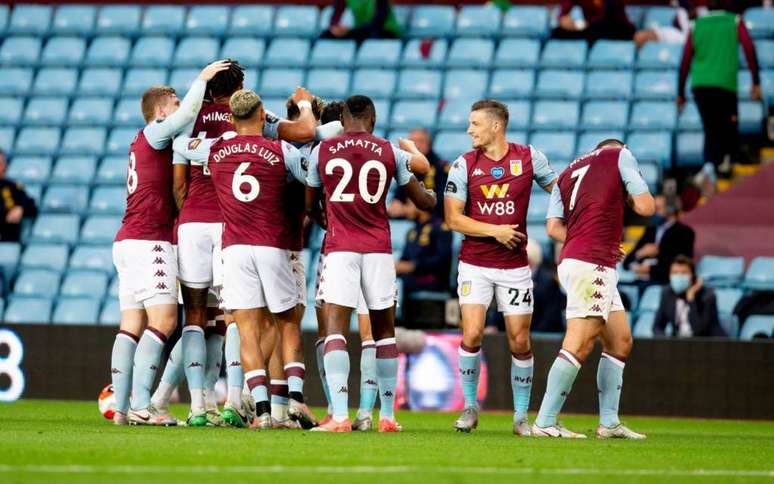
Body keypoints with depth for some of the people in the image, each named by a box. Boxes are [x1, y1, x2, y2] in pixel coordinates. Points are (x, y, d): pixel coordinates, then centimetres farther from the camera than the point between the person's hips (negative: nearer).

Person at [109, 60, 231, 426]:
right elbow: (186, 116, -21)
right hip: (148, 241, -10)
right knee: (164, 318, -14)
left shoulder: (146, 142, 23)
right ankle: (140, 405, -21)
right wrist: (203, 79, -11)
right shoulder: (152, 134, -4)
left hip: (128, 241, 10)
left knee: (132, 325, 4)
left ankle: (121, 407, -1)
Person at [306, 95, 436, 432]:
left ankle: (340, 416, -19)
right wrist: (431, 197, 39)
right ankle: (387, 415, 15)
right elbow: (423, 202, 14)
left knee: (335, 329, -6)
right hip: (379, 249, 1)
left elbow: (310, 204, 17)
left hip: (339, 248, -1)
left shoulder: (322, 151, 4)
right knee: (383, 331, 12)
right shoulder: (390, 153, 5)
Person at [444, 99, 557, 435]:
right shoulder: (464, 165, -1)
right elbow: (453, 218, -4)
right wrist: (495, 231, -14)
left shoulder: (529, 157, -1)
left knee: (519, 341, 1)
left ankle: (521, 415, 14)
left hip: (515, 266, 0)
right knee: (472, 335, -12)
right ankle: (470, 406, 6)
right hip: (474, 265, 0)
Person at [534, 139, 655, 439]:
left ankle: (609, 422, 12)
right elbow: (646, 207, -1)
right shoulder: (620, 155, 7)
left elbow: (553, 226, 11)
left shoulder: (568, 173, 23)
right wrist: (628, 197, 20)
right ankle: (545, 422, -16)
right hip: (591, 265, -8)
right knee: (579, 344, -13)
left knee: (620, 342, 13)